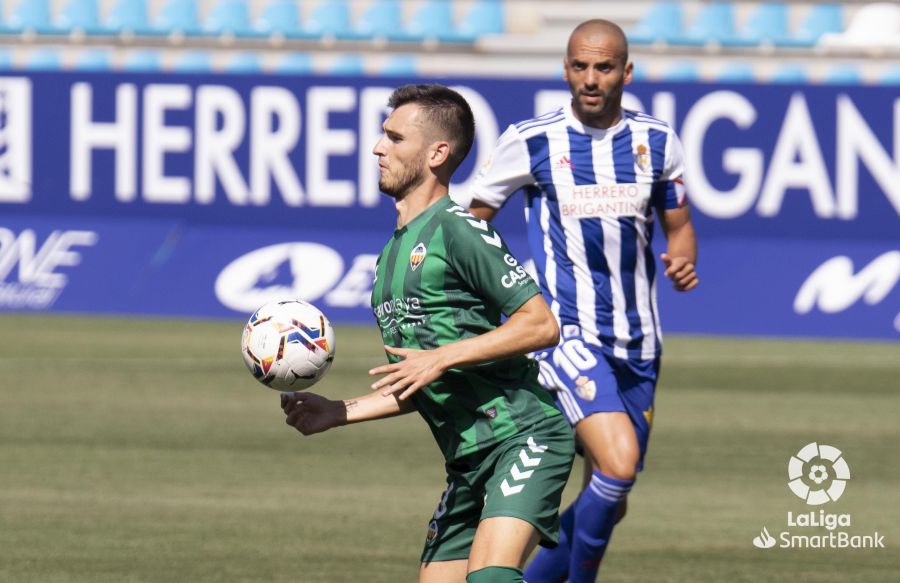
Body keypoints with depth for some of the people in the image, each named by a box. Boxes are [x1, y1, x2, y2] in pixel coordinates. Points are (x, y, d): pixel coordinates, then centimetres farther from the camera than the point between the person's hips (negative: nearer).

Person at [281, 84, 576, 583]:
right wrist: (338, 412, 16)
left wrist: (442, 358, -19)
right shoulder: (390, 258, 18)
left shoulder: (456, 231, -10)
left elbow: (542, 325, -16)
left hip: (524, 436, -9)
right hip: (468, 461, 9)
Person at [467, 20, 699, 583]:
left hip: (637, 343, 5)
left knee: (609, 501, 8)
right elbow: (470, 222, 6)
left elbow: (679, 225, 16)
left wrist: (683, 262, -6)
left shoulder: (657, 141, 5)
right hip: (566, 333, -5)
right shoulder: (530, 142, -4)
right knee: (618, 465, -24)